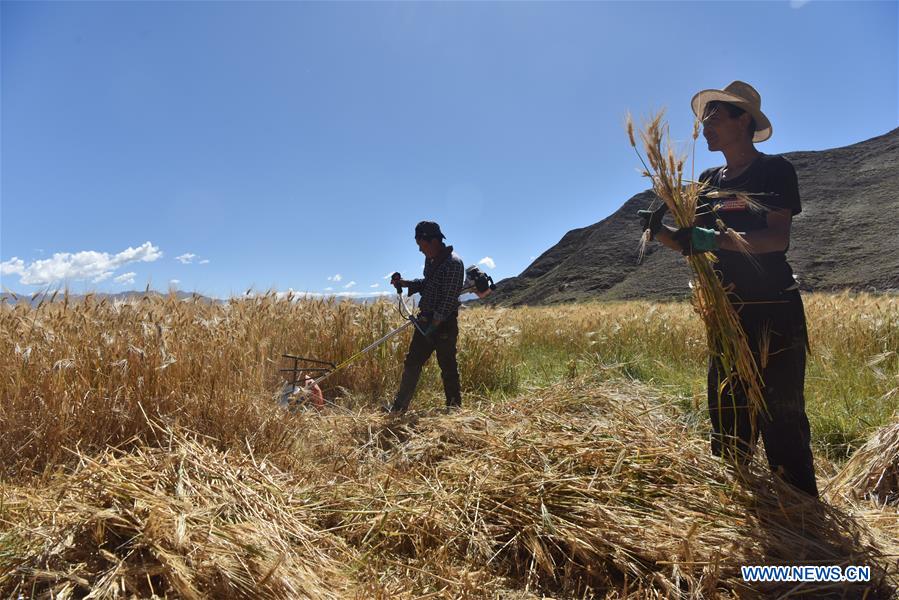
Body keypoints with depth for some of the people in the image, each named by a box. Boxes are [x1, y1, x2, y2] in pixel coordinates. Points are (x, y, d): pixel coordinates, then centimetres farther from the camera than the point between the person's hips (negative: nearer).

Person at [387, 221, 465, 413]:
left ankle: (454, 409, 18)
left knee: (448, 367, 3)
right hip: (425, 320, 8)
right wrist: (404, 283, 4)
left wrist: (434, 325, -21)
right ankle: (398, 408, 17)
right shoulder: (430, 260, 9)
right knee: (412, 363, 9)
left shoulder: (454, 263, -17)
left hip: (444, 323, -8)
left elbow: (449, 299, -21)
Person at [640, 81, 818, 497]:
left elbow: (779, 239, -17)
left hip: (774, 310, -6)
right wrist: (659, 232, -9)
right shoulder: (709, 181, 14)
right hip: (727, 311, 6)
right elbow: (695, 247, 9)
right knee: (727, 413, 11)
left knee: (782, 416, -2)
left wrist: (717, 238, -29)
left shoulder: (775, 170, -3)